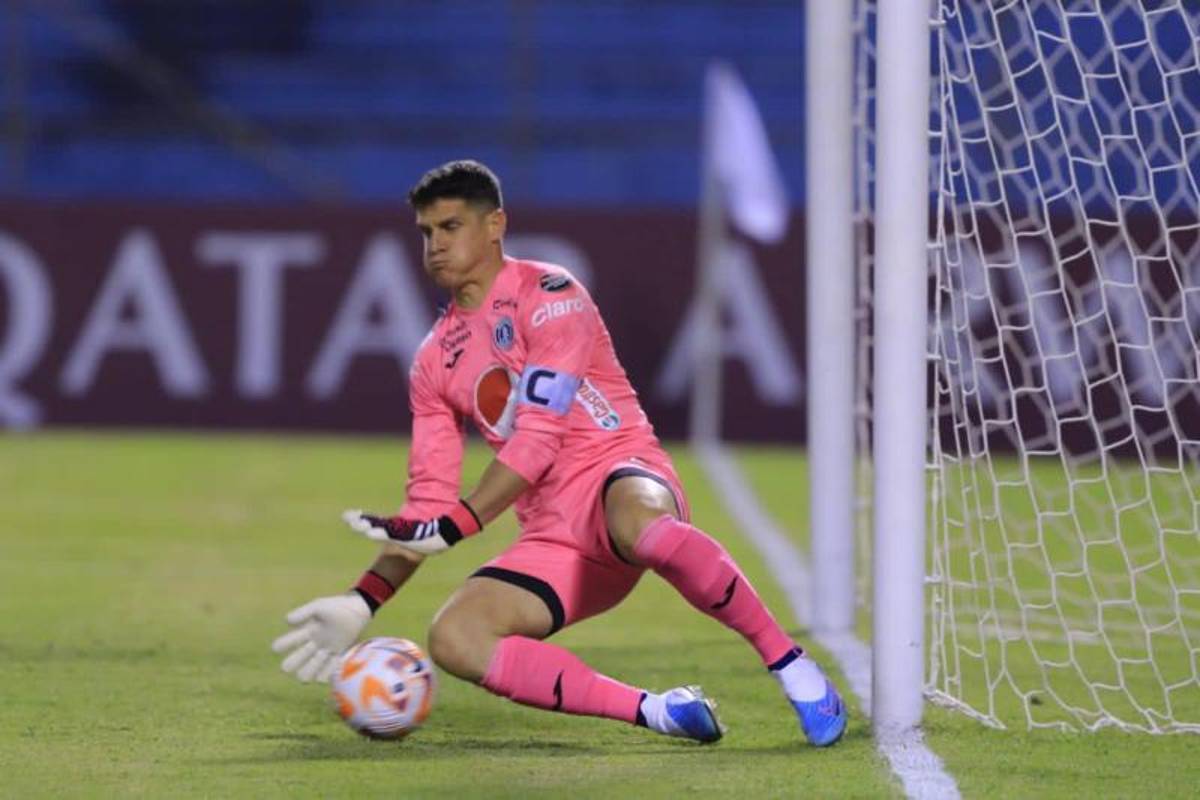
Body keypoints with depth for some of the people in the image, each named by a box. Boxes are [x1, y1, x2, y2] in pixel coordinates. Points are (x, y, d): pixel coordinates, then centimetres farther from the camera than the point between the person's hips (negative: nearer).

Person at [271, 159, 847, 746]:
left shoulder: (547, 295, -2)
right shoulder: (435, 361, 17)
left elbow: (539, 436, -13)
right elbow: (429, 499, 15)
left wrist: (451, 528, -20)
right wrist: (362, 603, 3)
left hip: (621, 475, -6)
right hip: (553, 536, 6)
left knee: (636, 521, -43)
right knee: (451, 640, -22)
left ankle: (789, 664, -30)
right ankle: (655, 711, -23)